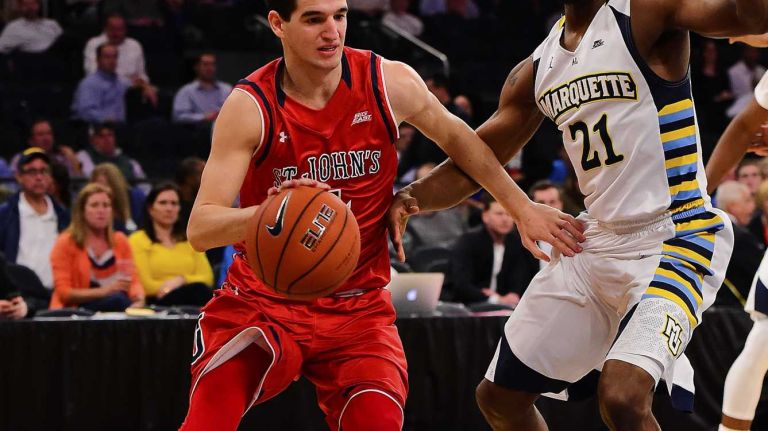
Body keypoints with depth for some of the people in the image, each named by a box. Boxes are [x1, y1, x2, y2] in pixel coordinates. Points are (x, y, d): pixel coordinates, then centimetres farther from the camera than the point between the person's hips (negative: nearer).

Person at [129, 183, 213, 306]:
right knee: (197, 290, -35)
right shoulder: (138, 240, 9)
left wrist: (182, 280, -7)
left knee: (202, 291, -34)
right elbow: (146, 284, -2)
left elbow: (207, 278, 14)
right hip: (158, 303, -4)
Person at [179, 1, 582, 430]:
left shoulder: (389, 84, -7)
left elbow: (456, 137, 14)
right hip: (262, 298, -2)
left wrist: (523, 208, 16)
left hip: (358, 306, 2)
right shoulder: (251, 106, -14)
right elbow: (200, 229, -18)